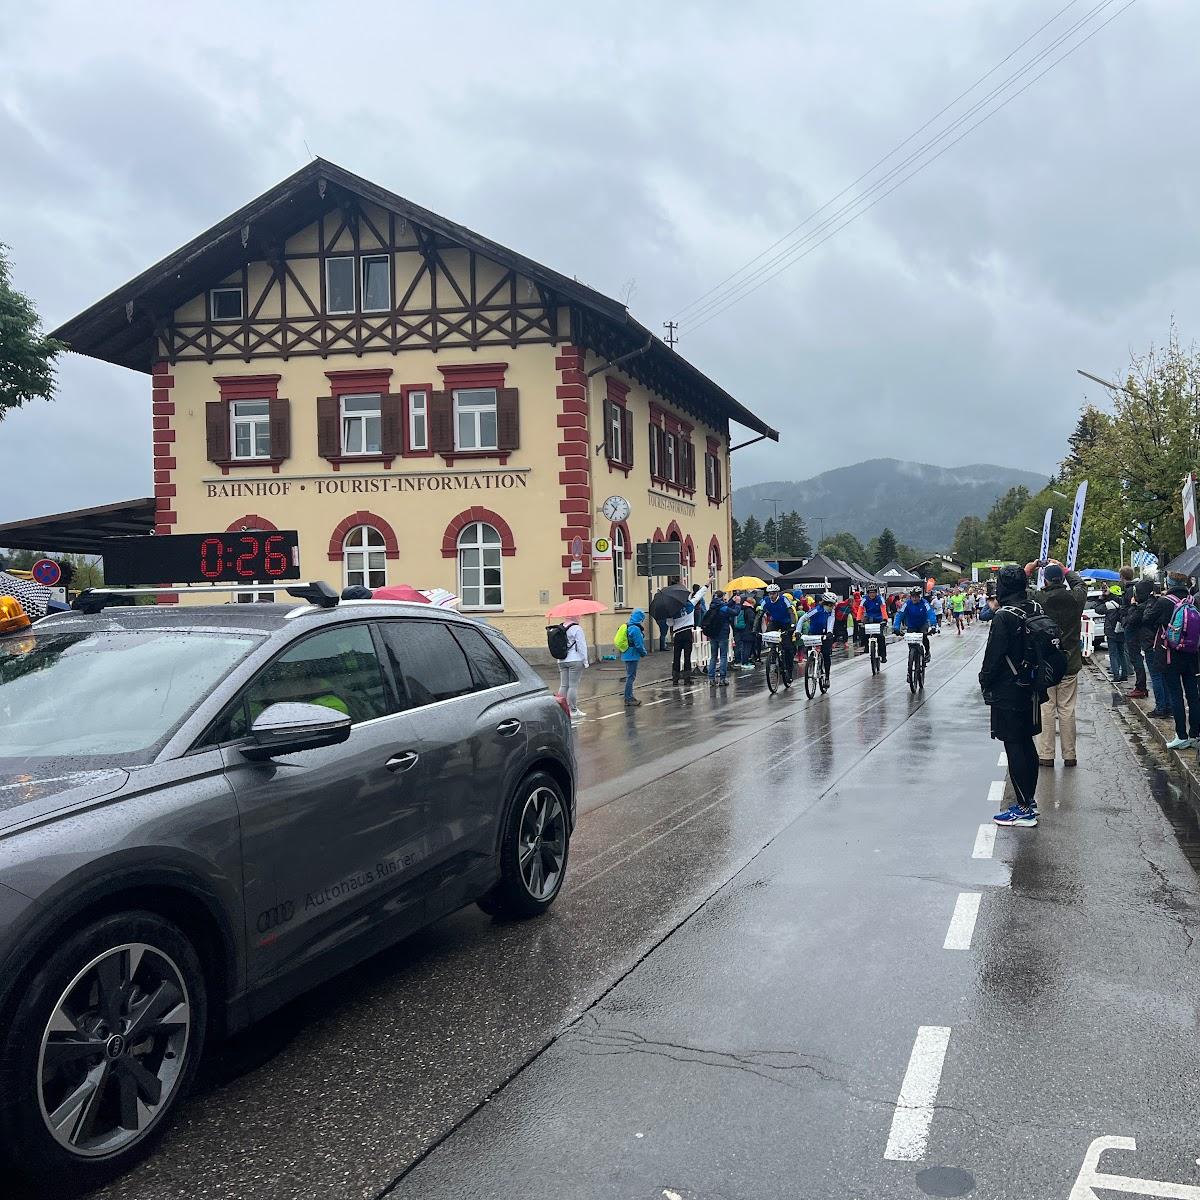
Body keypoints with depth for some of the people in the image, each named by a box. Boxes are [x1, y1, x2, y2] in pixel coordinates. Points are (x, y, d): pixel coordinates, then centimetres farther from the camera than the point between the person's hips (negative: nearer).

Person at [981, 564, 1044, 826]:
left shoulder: (1004, 616, -18)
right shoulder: (1035, 610, 6)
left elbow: (994, 655, -17)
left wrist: (985, 682, -4)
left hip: (1008, 691, -8)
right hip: (1031, 688, 8)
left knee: (1014, 747, -4)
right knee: (1027, 743, 16)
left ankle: (1024, 809, -2)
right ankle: (1030, 800, 25)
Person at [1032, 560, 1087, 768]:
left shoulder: (1038, 600, -14)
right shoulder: (1076, 598, -5)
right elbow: (1080, 583, 18)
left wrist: (1028, 570, 14)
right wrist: (1063, 568, 28)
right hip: (1070, 665, 2)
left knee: (1046, 710, 4)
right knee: (1067, 710, 8)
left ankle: (1046, 755, 6)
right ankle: (1069, 755, 12)